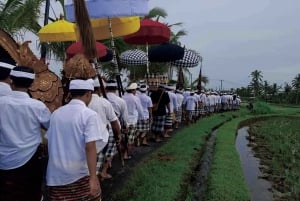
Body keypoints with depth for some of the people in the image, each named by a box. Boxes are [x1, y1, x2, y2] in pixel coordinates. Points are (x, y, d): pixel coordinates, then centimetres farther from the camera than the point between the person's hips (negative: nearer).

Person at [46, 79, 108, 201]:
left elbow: (50, 142, 13)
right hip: (80, 175, -5)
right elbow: (90, 147, -20)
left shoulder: (56, 113, 4)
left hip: (56, 175, 5)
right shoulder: (89, 115, -12)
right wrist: (93, 177, -20)